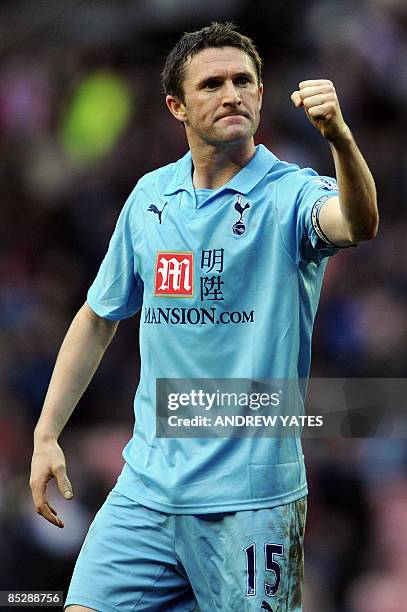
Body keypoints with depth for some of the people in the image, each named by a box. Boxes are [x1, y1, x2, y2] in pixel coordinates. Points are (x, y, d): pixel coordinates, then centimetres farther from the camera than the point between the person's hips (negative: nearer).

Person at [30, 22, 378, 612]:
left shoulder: (290, 193, -6)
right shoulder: (151, 196, 9)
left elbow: (359, 223, -30)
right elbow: (98, 317, 20)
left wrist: (339, 137, -49)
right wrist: (47, 433, 14)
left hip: (249, 496, -4)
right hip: (147, 486, 4)